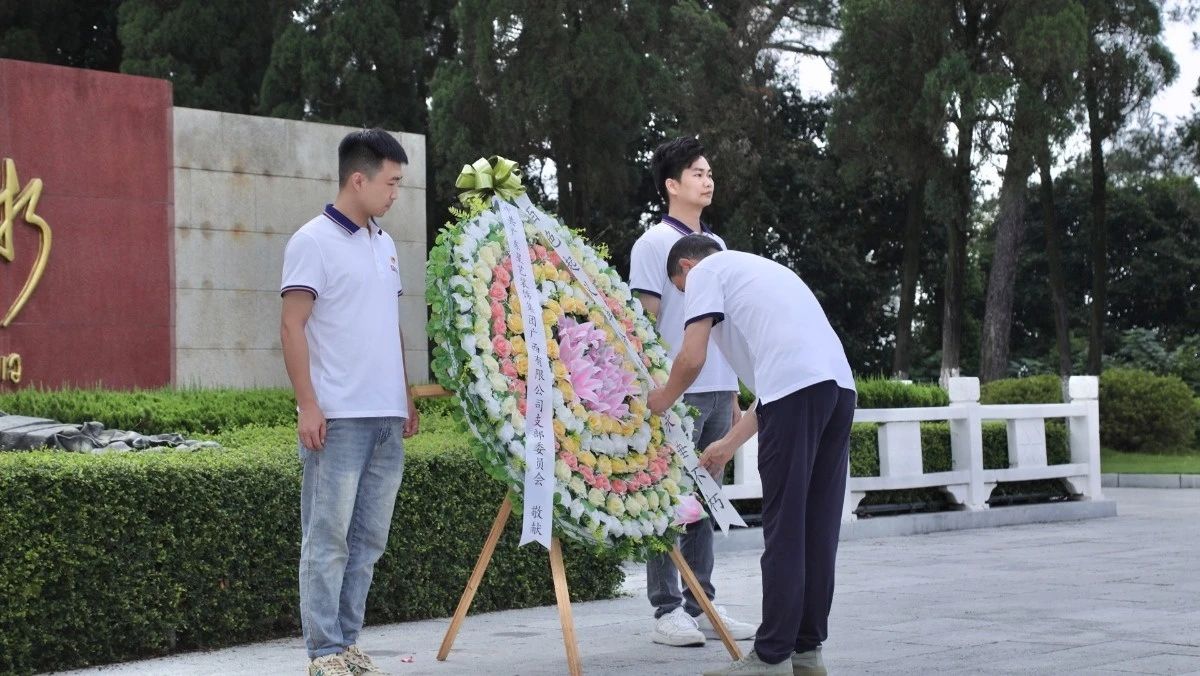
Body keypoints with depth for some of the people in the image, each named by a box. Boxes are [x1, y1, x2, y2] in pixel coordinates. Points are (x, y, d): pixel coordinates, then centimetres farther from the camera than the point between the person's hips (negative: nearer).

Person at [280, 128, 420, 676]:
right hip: (338, 419, -8)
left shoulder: (383, 244, 17)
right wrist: (308, 406, -17)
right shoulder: (313, 242, -7)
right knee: (328, 539, -4)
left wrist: (407, 396, 19)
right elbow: (292, 327, -11)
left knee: (368, 540, 10)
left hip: (387, 417, 8)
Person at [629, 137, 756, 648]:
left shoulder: (716, 245, 17)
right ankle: (666, 610, 0)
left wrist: (734, 394, 16)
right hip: (676, 393, -7)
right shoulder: (653, 244, -4)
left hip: (718, 393, 7)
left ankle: (702, 605, 15)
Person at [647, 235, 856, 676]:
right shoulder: (757, 270, 36)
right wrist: (729, 443, 35)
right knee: (817, 526, 11)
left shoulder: (705, 272, 13)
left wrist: (663, 399, 21)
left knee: (784, 528, -4)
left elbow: (693, 358, 1)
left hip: (797, 385, -8)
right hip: (839, 383, 8)